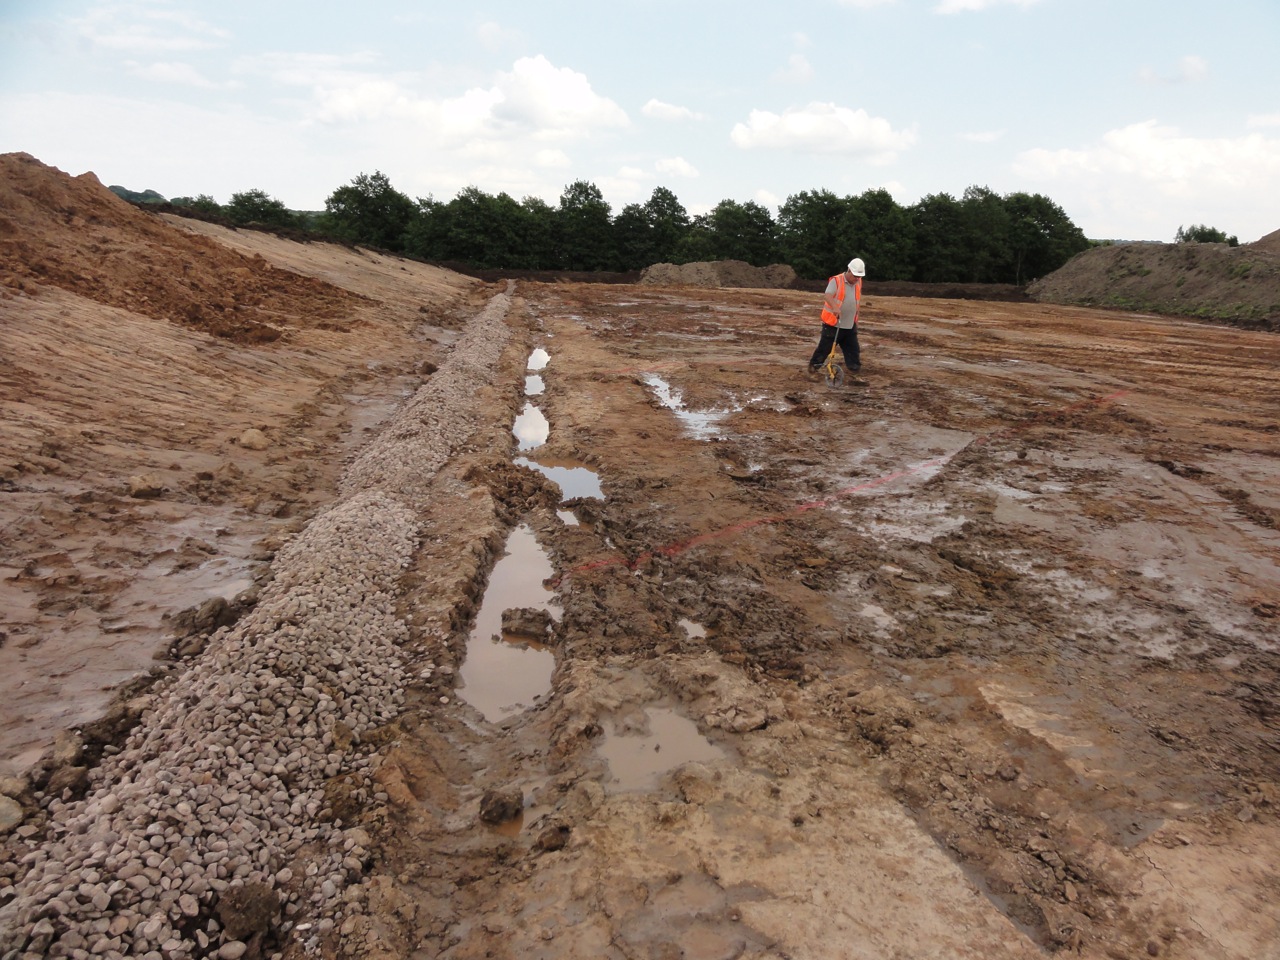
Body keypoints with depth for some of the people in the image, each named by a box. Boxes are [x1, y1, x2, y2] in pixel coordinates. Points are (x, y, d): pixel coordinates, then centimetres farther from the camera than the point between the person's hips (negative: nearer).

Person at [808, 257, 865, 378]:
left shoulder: (858, 283, 8)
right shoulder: (836, 281, -13)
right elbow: (827, 296, -30)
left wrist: (856, 319, 26)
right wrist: (835, 308, -48)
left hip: (850, 325, 6)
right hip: (833, 324, -6)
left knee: (853, 348, 7)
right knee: (825, 347, 0)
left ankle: (853, 367, 16)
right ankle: (814, 365, 16)